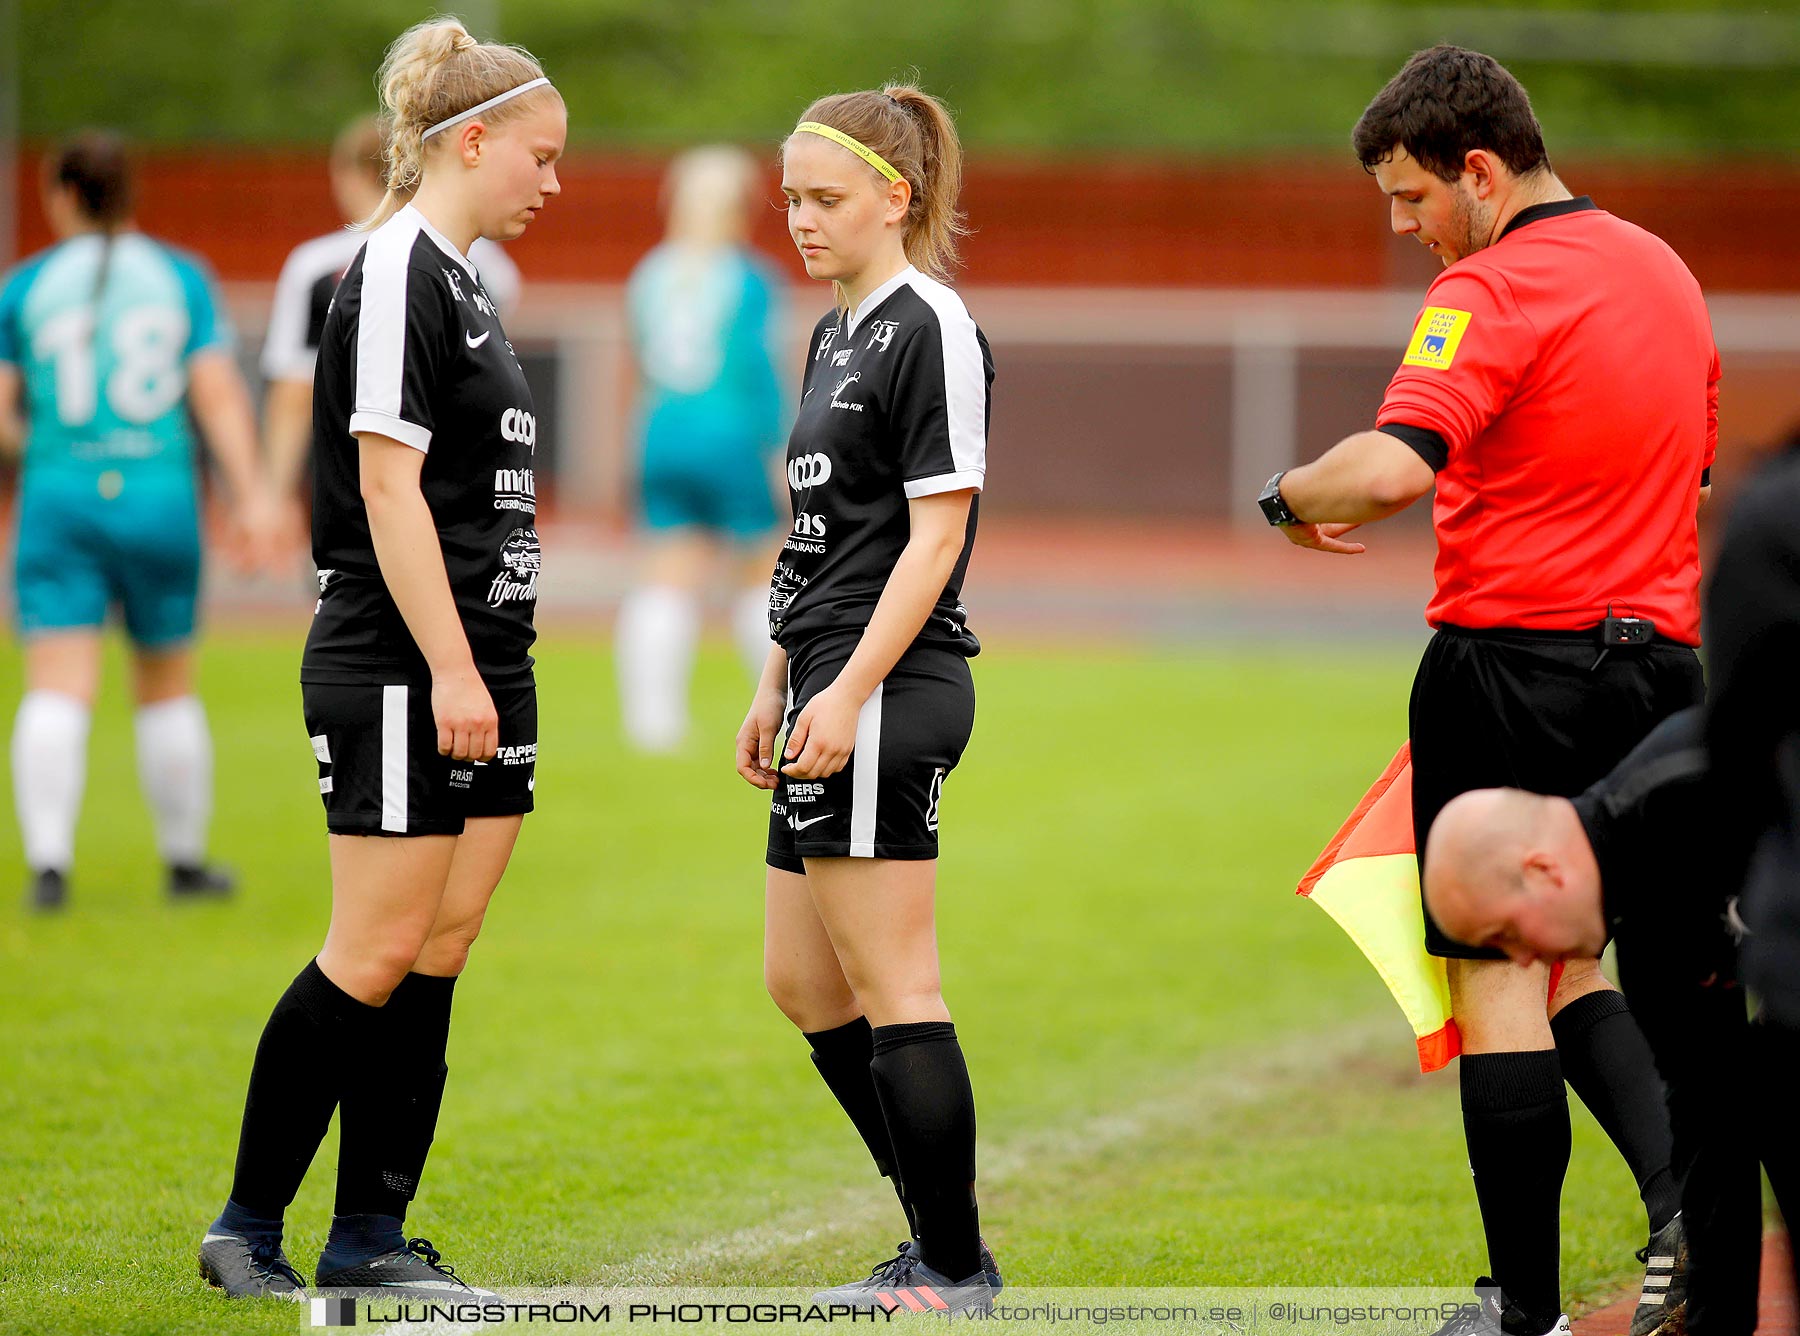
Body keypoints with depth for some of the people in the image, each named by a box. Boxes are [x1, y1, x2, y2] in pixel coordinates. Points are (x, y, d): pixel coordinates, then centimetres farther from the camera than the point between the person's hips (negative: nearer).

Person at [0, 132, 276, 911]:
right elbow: (218, 394, -7)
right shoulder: (182, 278, 4)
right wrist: (250, 496, -10)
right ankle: (185, 861, 25)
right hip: (158, 502, 1)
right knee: (168, 690, 16)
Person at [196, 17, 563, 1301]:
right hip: (397, 674, -9)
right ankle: (249, 1226, 3)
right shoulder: (396, 277, -13)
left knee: (440, 956, 7)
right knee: (377, 955, -6)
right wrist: (449, 670, -22)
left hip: (480, 668, 9)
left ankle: (371, 1238, 10)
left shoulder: (460, 280, 16)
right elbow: (389, 487, -19)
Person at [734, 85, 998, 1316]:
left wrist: (848, 694, -20)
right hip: (832, 693, 10)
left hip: (887, 701, -10)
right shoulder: (837, 336, 17)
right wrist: (776, 689, 21)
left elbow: (936, 533, -16)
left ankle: (958, 1266, 0)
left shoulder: (930, 330, -11)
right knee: (803, 984, 13)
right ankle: (942, 1238, 19)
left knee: (894, 991, -6)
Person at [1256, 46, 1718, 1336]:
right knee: (1569, 964, 17)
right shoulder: (1662, 272, 14)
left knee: (1498, 972, 0)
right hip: (1656, 662, 8)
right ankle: (1685, 1194, -5)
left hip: (1515, 660, -8)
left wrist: (1290, 495, -9)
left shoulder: (1495, 287, -14)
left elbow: (1393, 466, -28)